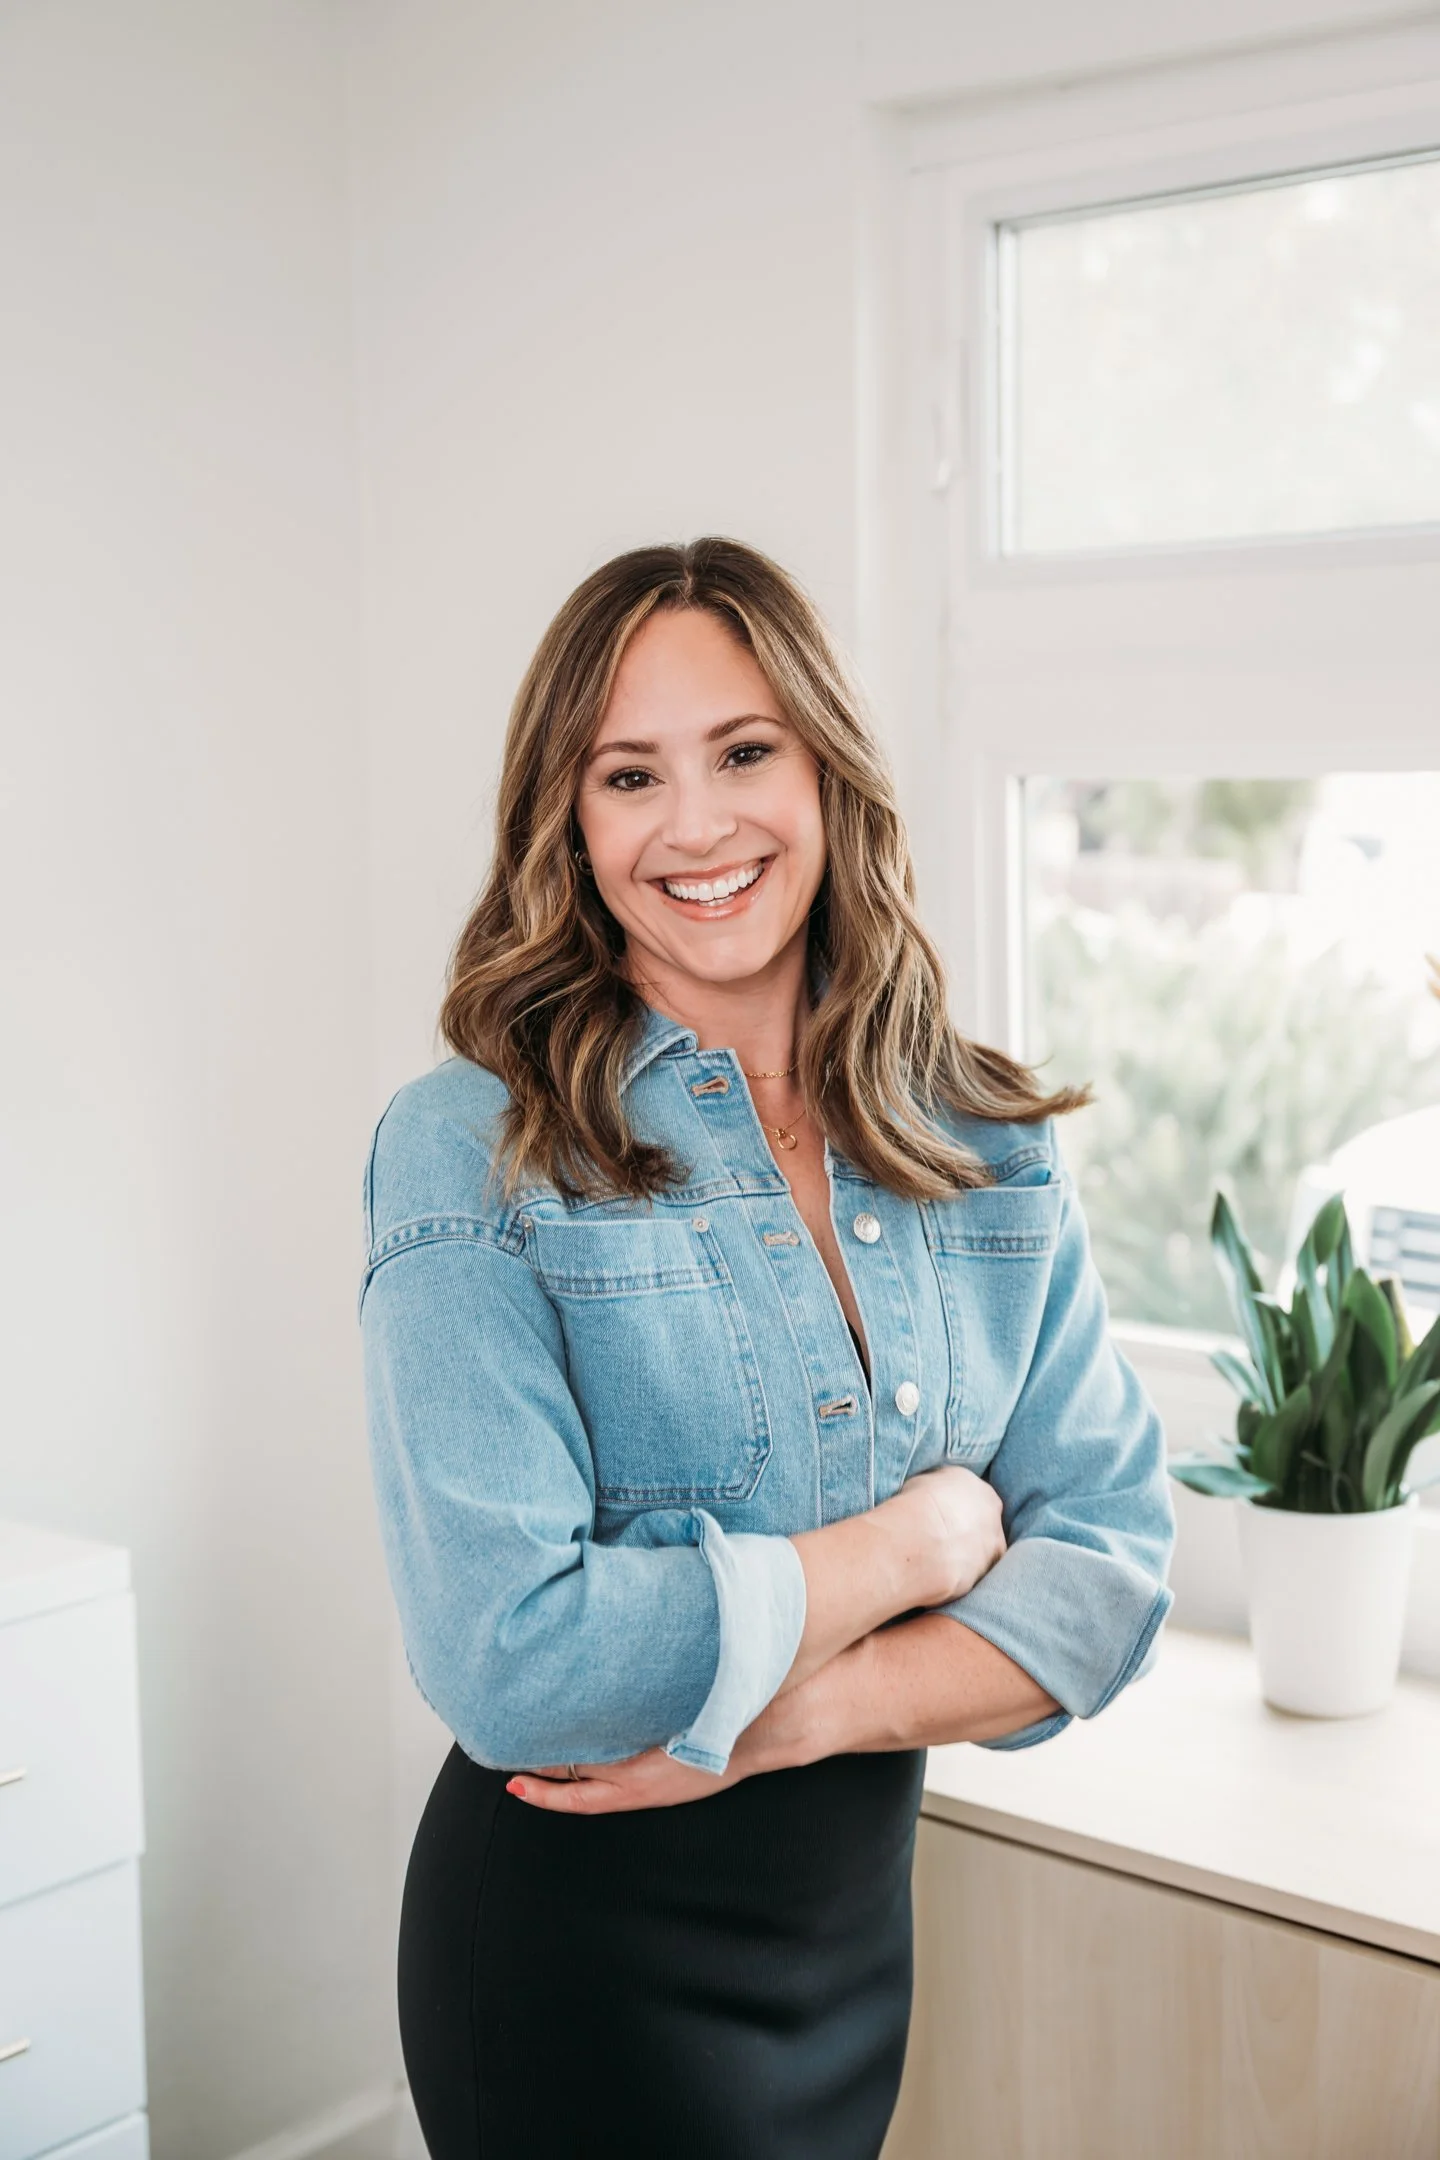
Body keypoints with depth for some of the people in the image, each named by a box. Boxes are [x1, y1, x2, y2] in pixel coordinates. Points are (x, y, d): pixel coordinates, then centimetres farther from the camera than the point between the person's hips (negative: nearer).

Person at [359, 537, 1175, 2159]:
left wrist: (785, 1715, -19)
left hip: (860, 1916, 5)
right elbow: (509, 1656, -24)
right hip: (579, 1948, -4)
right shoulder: (472, 1153, -16)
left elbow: (1110, 1565, -5)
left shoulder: (990, 1146, -2)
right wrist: (920, 1538, -15)